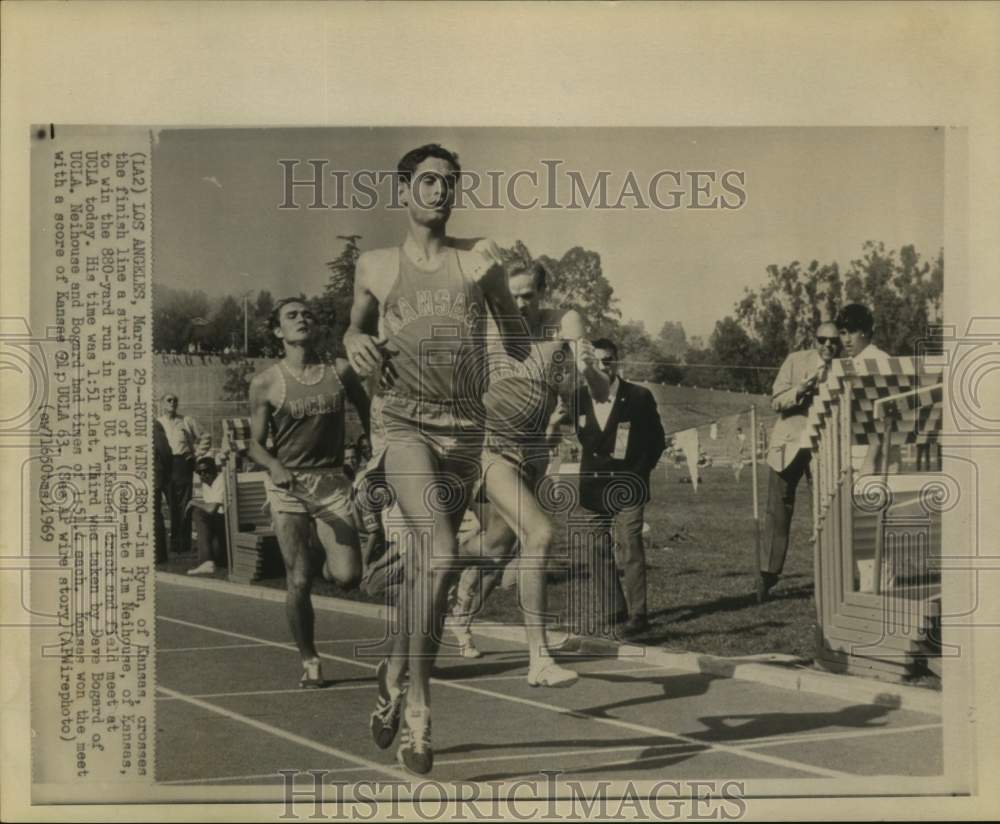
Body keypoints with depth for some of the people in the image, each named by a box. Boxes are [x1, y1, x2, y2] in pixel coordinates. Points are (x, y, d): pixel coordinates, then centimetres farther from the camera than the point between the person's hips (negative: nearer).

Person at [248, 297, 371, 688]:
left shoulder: (340, 371, 1)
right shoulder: (266, 383, -3)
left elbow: (367, 414, 16)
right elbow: (255, 443, -1)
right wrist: (276, 467, -21)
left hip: (332, 481, 1)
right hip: (287, 484, -1)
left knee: (347, 576, -12)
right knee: (299, 581, -4)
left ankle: (329, 563, 25)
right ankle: (309, 661, 14)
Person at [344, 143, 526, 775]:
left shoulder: (479, 258, 9)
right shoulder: (375, 266, 11)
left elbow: (516, 339, 15)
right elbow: (357, 324, 27)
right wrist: (356, 343, 6)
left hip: (465, 425, 2)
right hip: (402, 419, -2)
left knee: (424, 564, 9)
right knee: (440, 554, -22)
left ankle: (395, 676, 33)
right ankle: (418, 708, -15)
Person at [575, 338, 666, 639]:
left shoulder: (639, 397, -3)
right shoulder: (579, 398, 4)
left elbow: (657, 440, 4)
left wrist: (640, 472, 0)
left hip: (627, 486, -4)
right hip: (593, 486, 4)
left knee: (629, 546, -11)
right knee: (598, 549, 7)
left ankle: (637, 614, -9)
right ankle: (608, 608, 17)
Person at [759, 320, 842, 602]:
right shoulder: (796, 360, 1)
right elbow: (776, 401, -2)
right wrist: (800, 391, -21)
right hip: (789, 443, 0)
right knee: (778, 510, 4)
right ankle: (768, 573, 14)